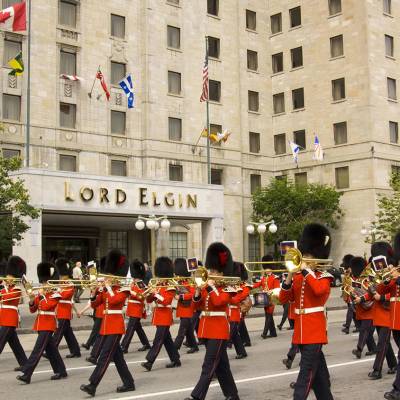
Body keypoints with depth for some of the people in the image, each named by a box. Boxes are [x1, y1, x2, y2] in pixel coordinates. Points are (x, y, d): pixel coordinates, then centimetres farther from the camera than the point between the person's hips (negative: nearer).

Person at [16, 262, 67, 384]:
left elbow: (46, 306, -22)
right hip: (41, 324, 8)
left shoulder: (54, 295, -7)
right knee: (51, 349, 12)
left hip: (48, 325, -8)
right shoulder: (40, 294, 13)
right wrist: (32, 300, -9)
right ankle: (61, 371, 21)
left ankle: (26, 374, -16)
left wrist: (41, 295, -15)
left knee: (38, 349, -12)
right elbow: (33, 310, 9)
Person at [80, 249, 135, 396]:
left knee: (105, 355, -11)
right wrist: (95, 290, -7)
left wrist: (108, 286, -15)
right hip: (107, 324, 8)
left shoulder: (124, 289, -8)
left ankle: (92, 385, -15)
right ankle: (129, 383, 20)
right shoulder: (106, 289, 12)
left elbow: (113, 300, -26)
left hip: (115, 325, -8)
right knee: (117, 356, 12)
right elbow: (94, 304, 9)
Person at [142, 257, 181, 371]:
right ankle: (176, 360, 21)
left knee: (158, 340, -11)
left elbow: (165, 301, -22)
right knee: (167, 339, 13)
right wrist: (150, 292, -7)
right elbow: (149, 300, 12)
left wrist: (156, 293, -24)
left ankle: (149, 362, -15)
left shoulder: (170, 288, -9)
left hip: (164, 317, -9)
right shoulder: (158, 287, 14)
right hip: (159, 316, 9)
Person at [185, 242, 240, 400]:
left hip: (219, 330, -8)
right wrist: (198, 291, -8)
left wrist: (211, 287, -18)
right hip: (207, 329, 8)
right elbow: (198, 305, 8)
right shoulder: (207, 287, 13)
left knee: (209, 365, -10)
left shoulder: (226, 288, -7)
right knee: (221, 365, 14)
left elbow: (218, 301, -24)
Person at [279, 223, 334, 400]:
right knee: (317, 371, 17)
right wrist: (289, 278, -9)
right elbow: (283, 299, 4)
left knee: (306, 371, -10)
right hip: (301, 332, 7)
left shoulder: (324, 277, -6)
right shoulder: (298, 278, 11)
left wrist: (306, 270, -22)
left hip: (314, 331, -7)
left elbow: (319, 290, -29)